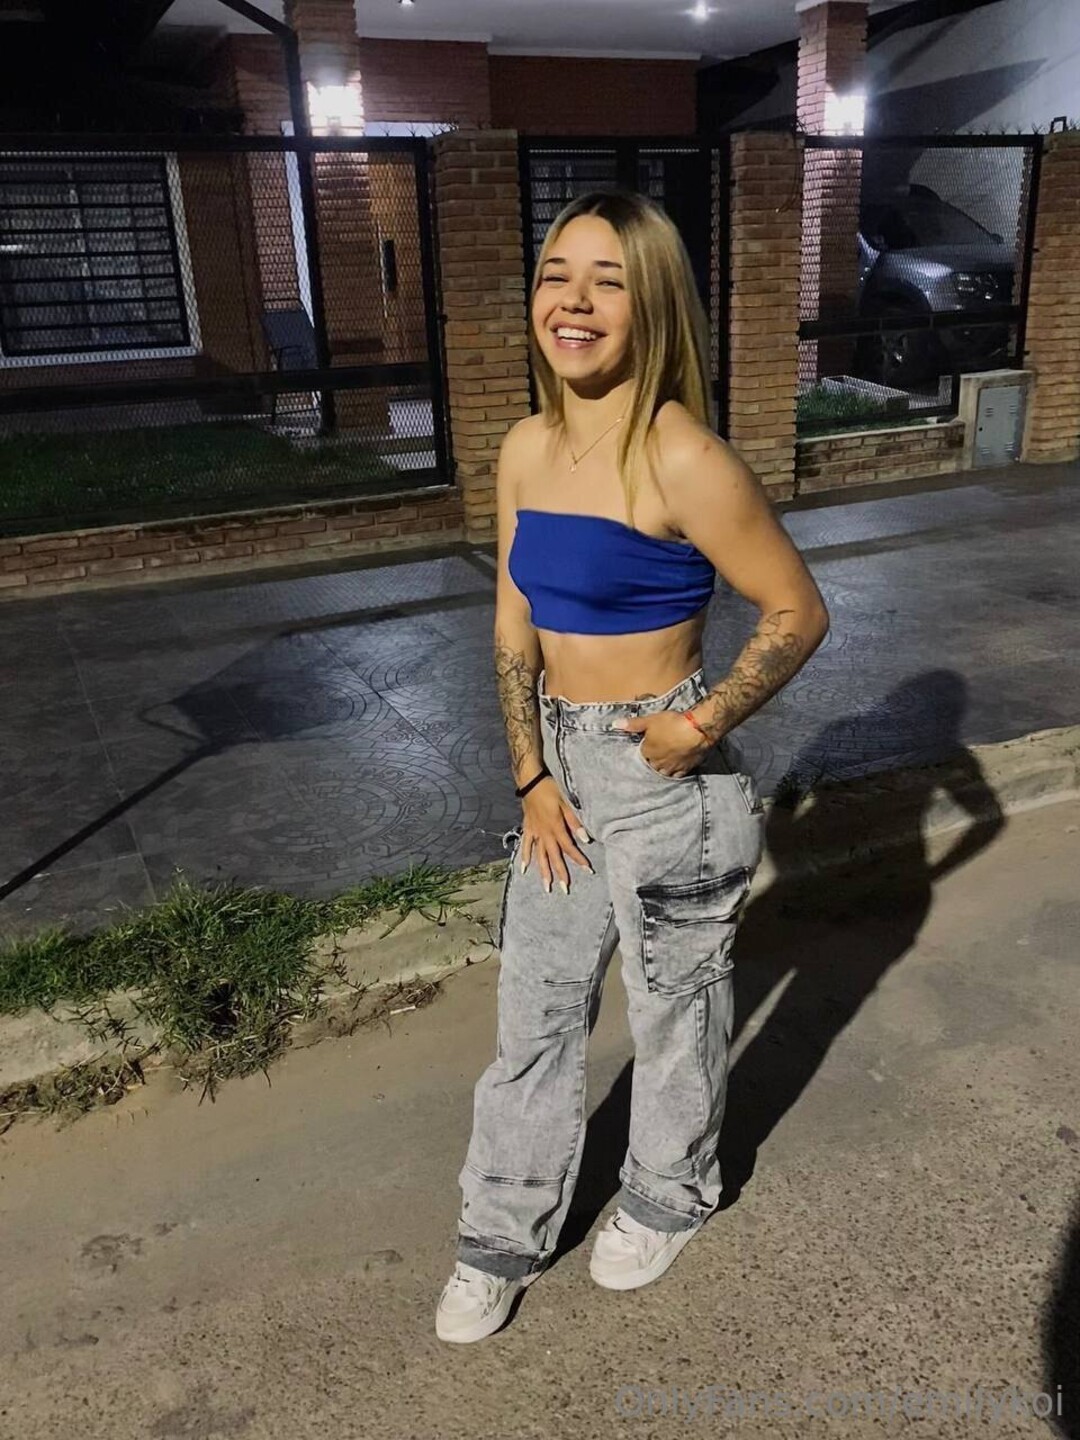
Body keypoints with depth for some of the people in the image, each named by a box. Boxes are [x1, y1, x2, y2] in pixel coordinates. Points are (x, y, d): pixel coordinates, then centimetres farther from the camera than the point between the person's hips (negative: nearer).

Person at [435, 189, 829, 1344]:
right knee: (534, 1010, 17)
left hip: (664, 777, -6)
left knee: (674, 1002, 17)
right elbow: (515, 622, 5)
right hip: (561, 768, 6)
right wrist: (531, 775, 0)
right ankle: (504, 1233, 38)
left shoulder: (682, 462, -20)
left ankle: (670, 1193, 45)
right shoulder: (527, 449, 0)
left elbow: (798, 614, -12)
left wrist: (702, 729, -17)